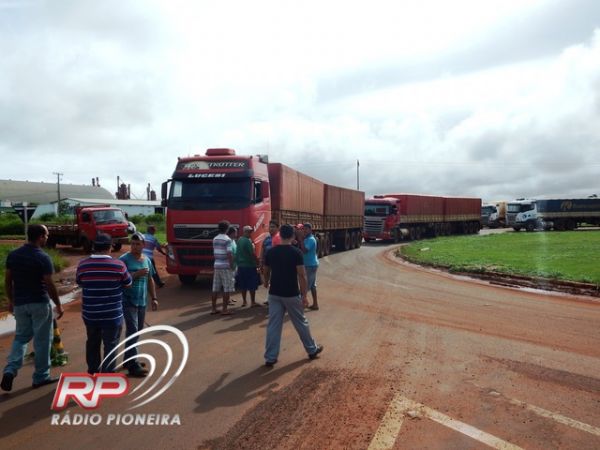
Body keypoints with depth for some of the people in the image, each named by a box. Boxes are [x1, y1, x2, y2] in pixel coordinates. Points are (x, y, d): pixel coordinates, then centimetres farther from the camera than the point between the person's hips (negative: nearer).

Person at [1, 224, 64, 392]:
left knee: (21, 337, 18)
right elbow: (49, 285, -15)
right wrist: (58, 305, -4)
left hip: (20, 303, 5)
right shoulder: (43, 258, -16)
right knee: (41, 341, 7)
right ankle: (41, 377, 16)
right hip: (40, 303, -5)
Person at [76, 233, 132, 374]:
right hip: (112, 315, -4)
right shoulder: (118, 265, -14)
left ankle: (92, 372, 38)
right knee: (110, 345, 9)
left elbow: (79, 283, 11)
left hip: (90, 314, 4)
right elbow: (128, 284, 0)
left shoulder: (82, 265, -6)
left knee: (92, 343, 23)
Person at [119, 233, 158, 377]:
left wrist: (154, 298, 15)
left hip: (142, 301, 7)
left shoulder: (146, 260, 10)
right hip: (128, 301, -7)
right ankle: (133, 366, -10)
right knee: (132, 331, -11)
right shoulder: (124, 259, -9)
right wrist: (136, 274, -24)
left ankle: (128, 359, 27)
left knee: (137, 331, 13)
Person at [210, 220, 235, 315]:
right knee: (227, 289, 0)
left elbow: (214, 252, 13)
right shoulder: (227, 239, -13)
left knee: (215, 288, 10)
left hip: (217, 265, 7)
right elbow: (229, 254, -17)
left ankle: (214, 308, 15)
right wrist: (232, 266, -12)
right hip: (226, 266, -7)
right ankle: (224, 309, 1)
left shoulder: (215, 239, 10)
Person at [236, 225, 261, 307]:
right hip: (250, 266, -8)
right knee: (252, 285, -1)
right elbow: (252, 254, -18)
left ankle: (244, 301, 18)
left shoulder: (239, 240, 10)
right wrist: (257, 264, -11)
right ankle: (253, 302, 1)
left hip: (241, 266, 8)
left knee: (243, 285, 13)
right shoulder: (247, 241, -16)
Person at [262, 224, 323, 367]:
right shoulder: (296, 252, -12)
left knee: (273, 325, 7)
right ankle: (312, 350, 29)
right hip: (291, 294, -3)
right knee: (301, 323, 13)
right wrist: (304, 295, -7)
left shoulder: (271, 252, 0)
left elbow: (266, 272, 13)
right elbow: (301, 276, -14)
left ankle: (270, 357, 9)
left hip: (274, 294, 3)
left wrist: (266, 283, 35)